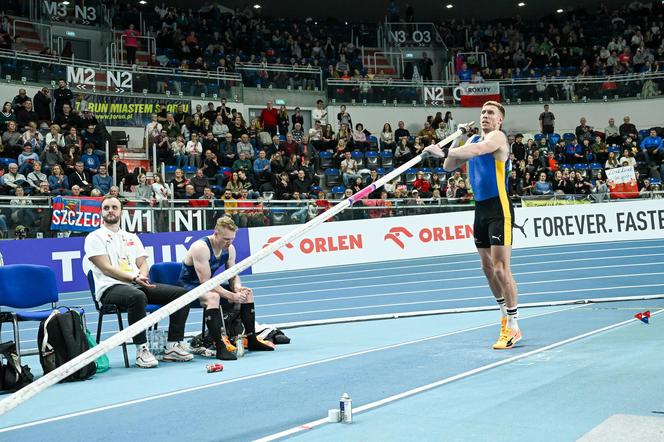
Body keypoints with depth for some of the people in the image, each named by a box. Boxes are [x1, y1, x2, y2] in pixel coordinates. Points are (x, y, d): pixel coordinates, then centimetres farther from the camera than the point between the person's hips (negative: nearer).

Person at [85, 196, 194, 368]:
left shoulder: (132, 237, 25)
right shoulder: (94, 237, 6)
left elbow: (143, 264, 16)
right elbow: (106, 269, -6)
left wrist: (142, 277, -9)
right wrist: (134, 278, -18)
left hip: (139, 285, 6)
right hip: (111, 288, -6)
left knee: (181, 293, -12)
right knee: (137, 296, -41)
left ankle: (173, 346, -10)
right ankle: (141, 350, -32)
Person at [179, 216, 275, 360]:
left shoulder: (229, 248, -2)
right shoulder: (201, 247, -27)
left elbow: (233, 275, 7)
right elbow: (205, 282, -30)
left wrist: (237, 288, -17)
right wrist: (232, 296, -32)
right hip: (189, 286, -8)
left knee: (247, 293, 0)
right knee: (213, 297, -39)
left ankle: (252, 340, 7)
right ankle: (219, 347, -40)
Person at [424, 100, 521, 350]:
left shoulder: (497, 137, -9)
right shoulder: (474, 139, 14)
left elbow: (477, 150, -31)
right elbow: (450, 166, 12)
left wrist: (442, 152, -37)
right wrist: (457, 137, 2)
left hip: (499, 209, -8)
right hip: (480, 208, 8)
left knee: (501, 268, -10)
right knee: (488, 267, 14)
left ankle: (513, 327, -2)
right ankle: (505, 313, 32)